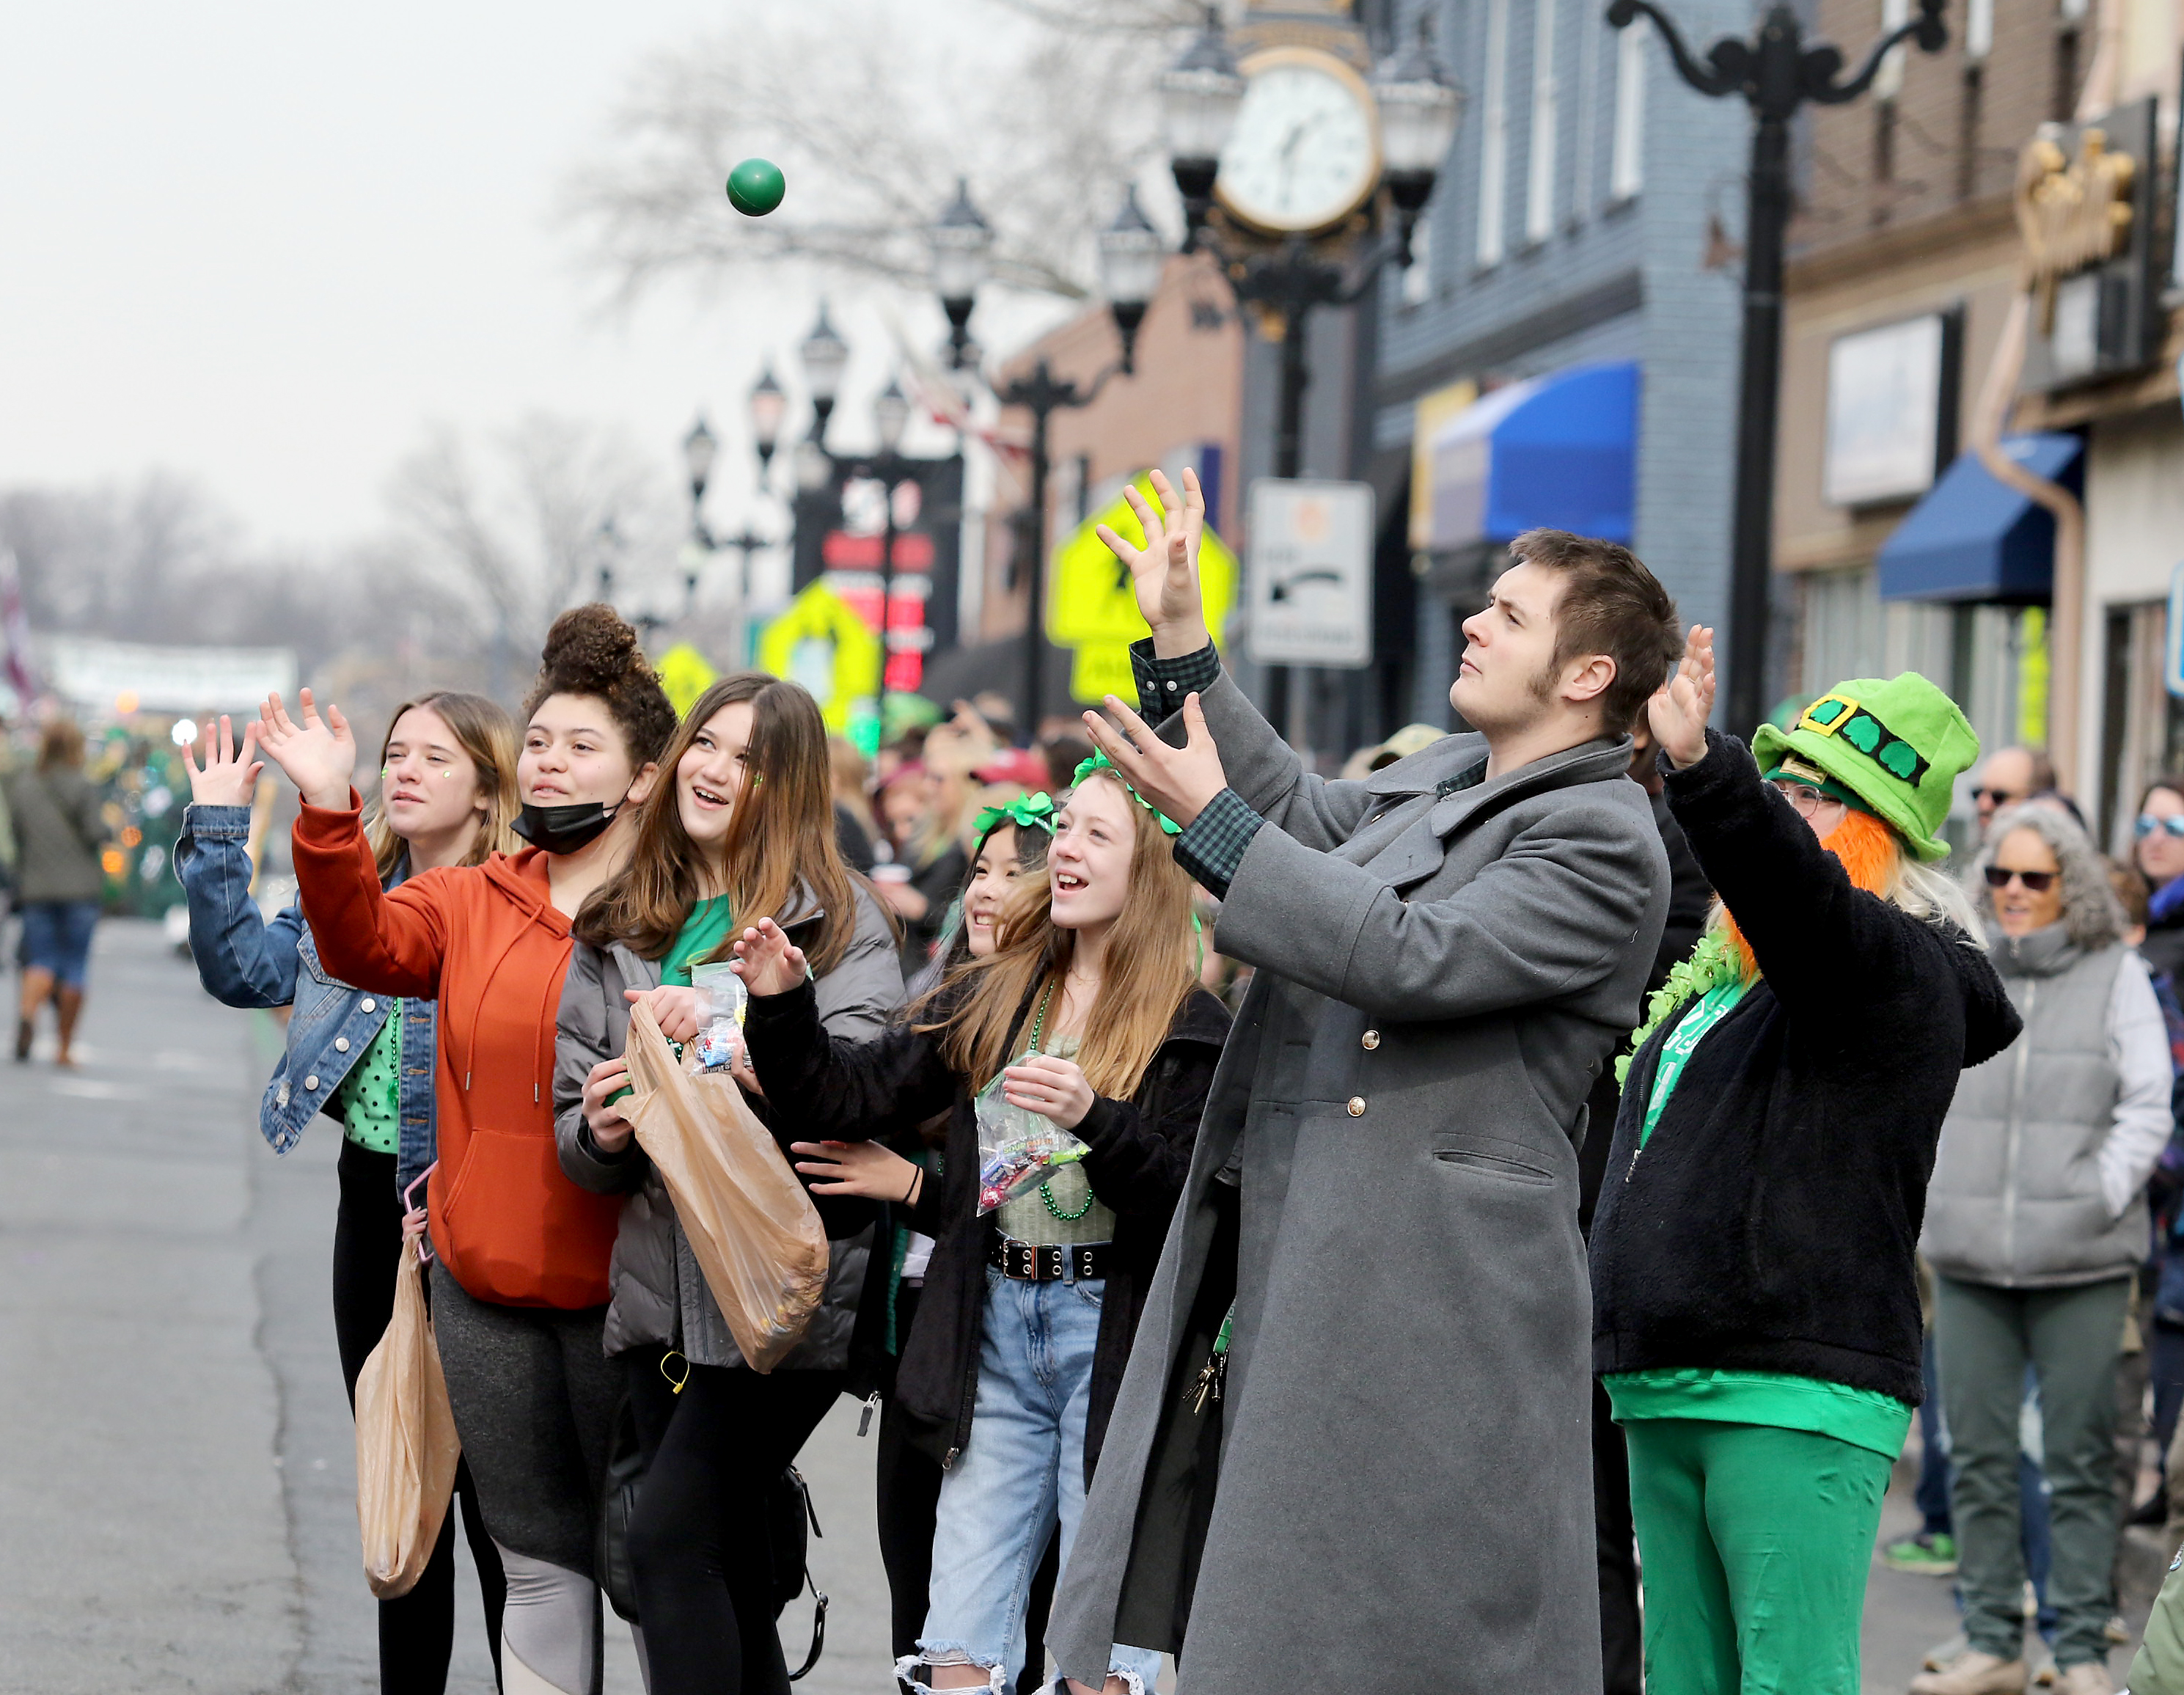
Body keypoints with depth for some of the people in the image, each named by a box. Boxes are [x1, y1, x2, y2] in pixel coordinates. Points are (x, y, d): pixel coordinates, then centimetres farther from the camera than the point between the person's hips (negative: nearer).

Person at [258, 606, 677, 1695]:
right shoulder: (470, 901, 8)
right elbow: (362, 944, -9)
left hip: (623, 1287, -4)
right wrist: (329, 811, -22)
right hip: (486, 1286, 4)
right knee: (539, 1561, 12)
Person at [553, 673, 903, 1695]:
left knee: (669, 1542, -15)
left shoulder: (837, 919, -1)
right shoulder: (618, 930, 15)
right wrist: (597, 1131, -7)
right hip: (663, 1294, 6)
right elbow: (575, 1127, 16)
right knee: (730, 1572, 9)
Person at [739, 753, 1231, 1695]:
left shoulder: (1191, 1026, -4)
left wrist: (1093, 1119, -26)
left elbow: (1191, 1197, -12)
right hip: (996, 1328, 5)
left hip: (1113, 1333, -4)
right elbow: (852, 1096, 8)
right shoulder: (989, 998, 10)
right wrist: (781, 1008, -7)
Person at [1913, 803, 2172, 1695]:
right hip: (1969, 1256, 3)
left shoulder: (2115, 975, 4)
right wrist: (1935, 1194, 6)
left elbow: (2147, 1106, 4)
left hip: (2081, 1262, -3)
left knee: (2080, 1459, -1)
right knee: (1976, 1457, 4)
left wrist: (2103, 1195, -7)